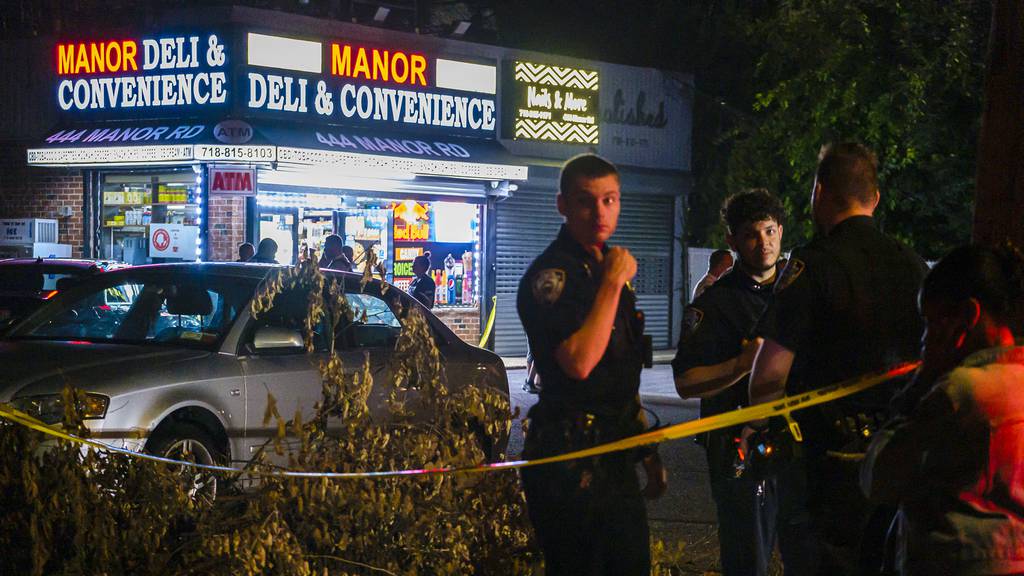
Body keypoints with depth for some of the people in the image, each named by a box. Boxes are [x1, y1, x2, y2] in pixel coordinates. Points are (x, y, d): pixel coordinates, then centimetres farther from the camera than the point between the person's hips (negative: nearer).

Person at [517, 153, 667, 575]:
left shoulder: (606, 268, 16)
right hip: (571, 458, -9)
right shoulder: (551, 274, -13)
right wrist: (613, 283, -21)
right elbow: (578, 362, -29)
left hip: (615, 457, 9)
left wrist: (648, 453, 23)